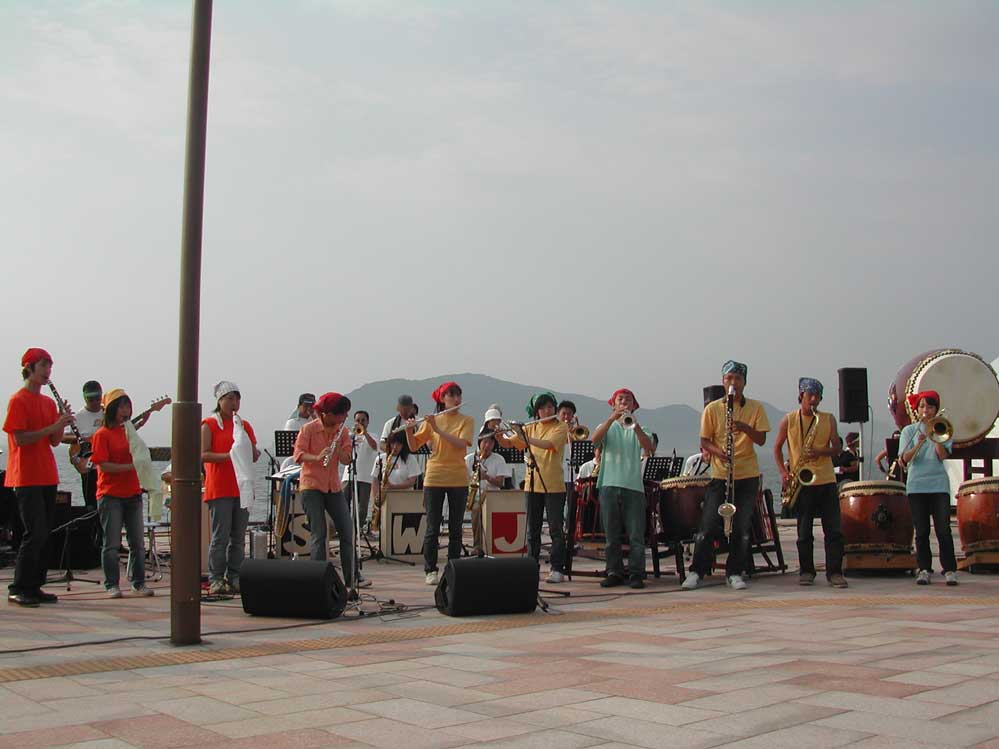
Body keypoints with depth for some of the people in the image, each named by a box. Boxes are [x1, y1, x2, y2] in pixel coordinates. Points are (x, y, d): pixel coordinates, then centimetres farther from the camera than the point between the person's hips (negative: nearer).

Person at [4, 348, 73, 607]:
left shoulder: (49, 402, 16)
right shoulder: (18, 400, -7)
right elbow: (20, 438, -16)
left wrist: (62, 424, -3)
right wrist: (53, 426, -19)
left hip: (47, 477, 8)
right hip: (27, 477, -8)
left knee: (45, 534, 7)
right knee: (35, 533, -11)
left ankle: (34, 587, 13)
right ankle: (18, 589, -2)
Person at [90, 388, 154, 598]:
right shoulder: (102, 434, -5)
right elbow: (103, 465, -13)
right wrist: (130, 466, -19)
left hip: (132, 493, 6)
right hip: (111, 495, -6)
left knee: (138, 542, 6)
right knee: (112, 543, 0)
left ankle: (139, 582, 14)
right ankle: (112, 585, 8)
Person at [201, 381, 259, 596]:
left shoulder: (244, 425, 15)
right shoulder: (209, 424, 1)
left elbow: (255, 457, 13)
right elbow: (203, 455, -9)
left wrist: (250, 449, -6)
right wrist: (228, 455, -20)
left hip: (241, 487, 5)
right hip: (219, 487, -5)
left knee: (239, 537, 6)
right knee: (220, 536, -5)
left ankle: (235, 578, 12)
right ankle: (216, 580, 1)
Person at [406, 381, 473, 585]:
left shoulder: (466, 421, 2)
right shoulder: (431, 421, 4)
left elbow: (461, 443, -16)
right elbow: (414, 447, 3)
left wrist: (438, 429, -22)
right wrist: (409, 431, -16)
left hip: (458, 480, 0)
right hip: (434, 479, 0)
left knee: (455, 528, 6)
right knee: (433, 528, 1)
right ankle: (430, 571, 8)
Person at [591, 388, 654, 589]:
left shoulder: (637, 429, 13)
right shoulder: (607, 426, 14)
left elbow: (649, 447, -7)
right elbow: (595, 439, -9)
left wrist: (635, 426, -21)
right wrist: (613, 418, -19)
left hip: (634, 486, 0)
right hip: (609, 485, 1)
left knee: (636, 534, -3)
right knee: (612, 534, 3)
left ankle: (636, 574, 1)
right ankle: (614, 573, 9)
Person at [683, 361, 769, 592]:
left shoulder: (755, 408, 5)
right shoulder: (712, 409, 3)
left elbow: (761, 440, -1)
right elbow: (705, 441, 2)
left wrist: (745, 428, -20)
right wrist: (718, 452, -19)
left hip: (748, 476, 1)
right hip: (720, 475, -1)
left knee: (742, 528, 3)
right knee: (709, 525, -3)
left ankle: (735, 573, 13)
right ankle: (696, 572, 5)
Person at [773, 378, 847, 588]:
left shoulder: (828, 419, 7)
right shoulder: (789, 420, 4)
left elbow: (837, 448, 3)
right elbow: (777, 448, 9)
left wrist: (819, 452, -16)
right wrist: (783, 472, -4)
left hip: (826, 480, 1)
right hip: (802, 482, -1)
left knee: (833, 529, -3)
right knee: (804, 531, 4)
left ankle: (834, 572, 3)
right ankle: (806, 571, 14)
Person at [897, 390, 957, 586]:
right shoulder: (909, 431, 8)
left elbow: (943, 455, -6)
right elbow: (904, 459, -5)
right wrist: (919, 444, -19)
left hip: (939, 485, 0)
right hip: (916, 485, 0)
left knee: (943, 529, -6)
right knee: (922, 531, 2)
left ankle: (949, 569, 0)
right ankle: (924, 569, 9)